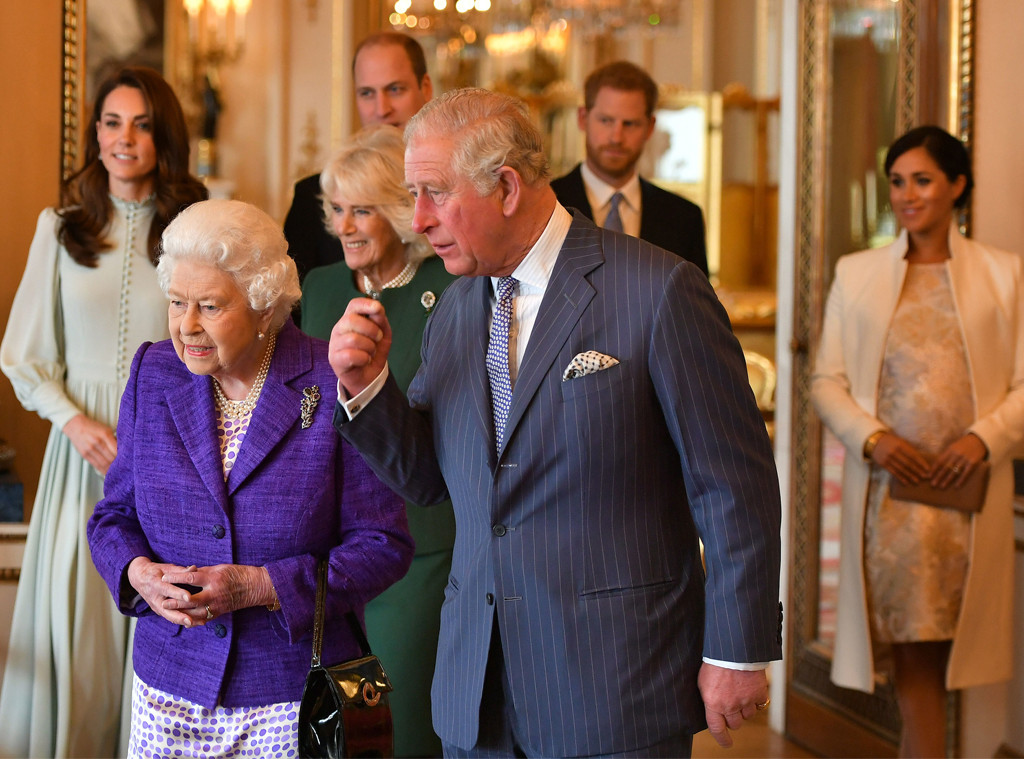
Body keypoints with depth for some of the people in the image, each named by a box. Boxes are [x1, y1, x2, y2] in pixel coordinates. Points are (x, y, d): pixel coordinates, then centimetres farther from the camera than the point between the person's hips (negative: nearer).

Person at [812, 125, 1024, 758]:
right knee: (912, 655, 0)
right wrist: (871, 437, -10)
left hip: (966, 491, 0)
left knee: (928, 655, 2)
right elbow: (827, 379, 8)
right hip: (886, 488, 1)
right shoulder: (856, 273, 10)